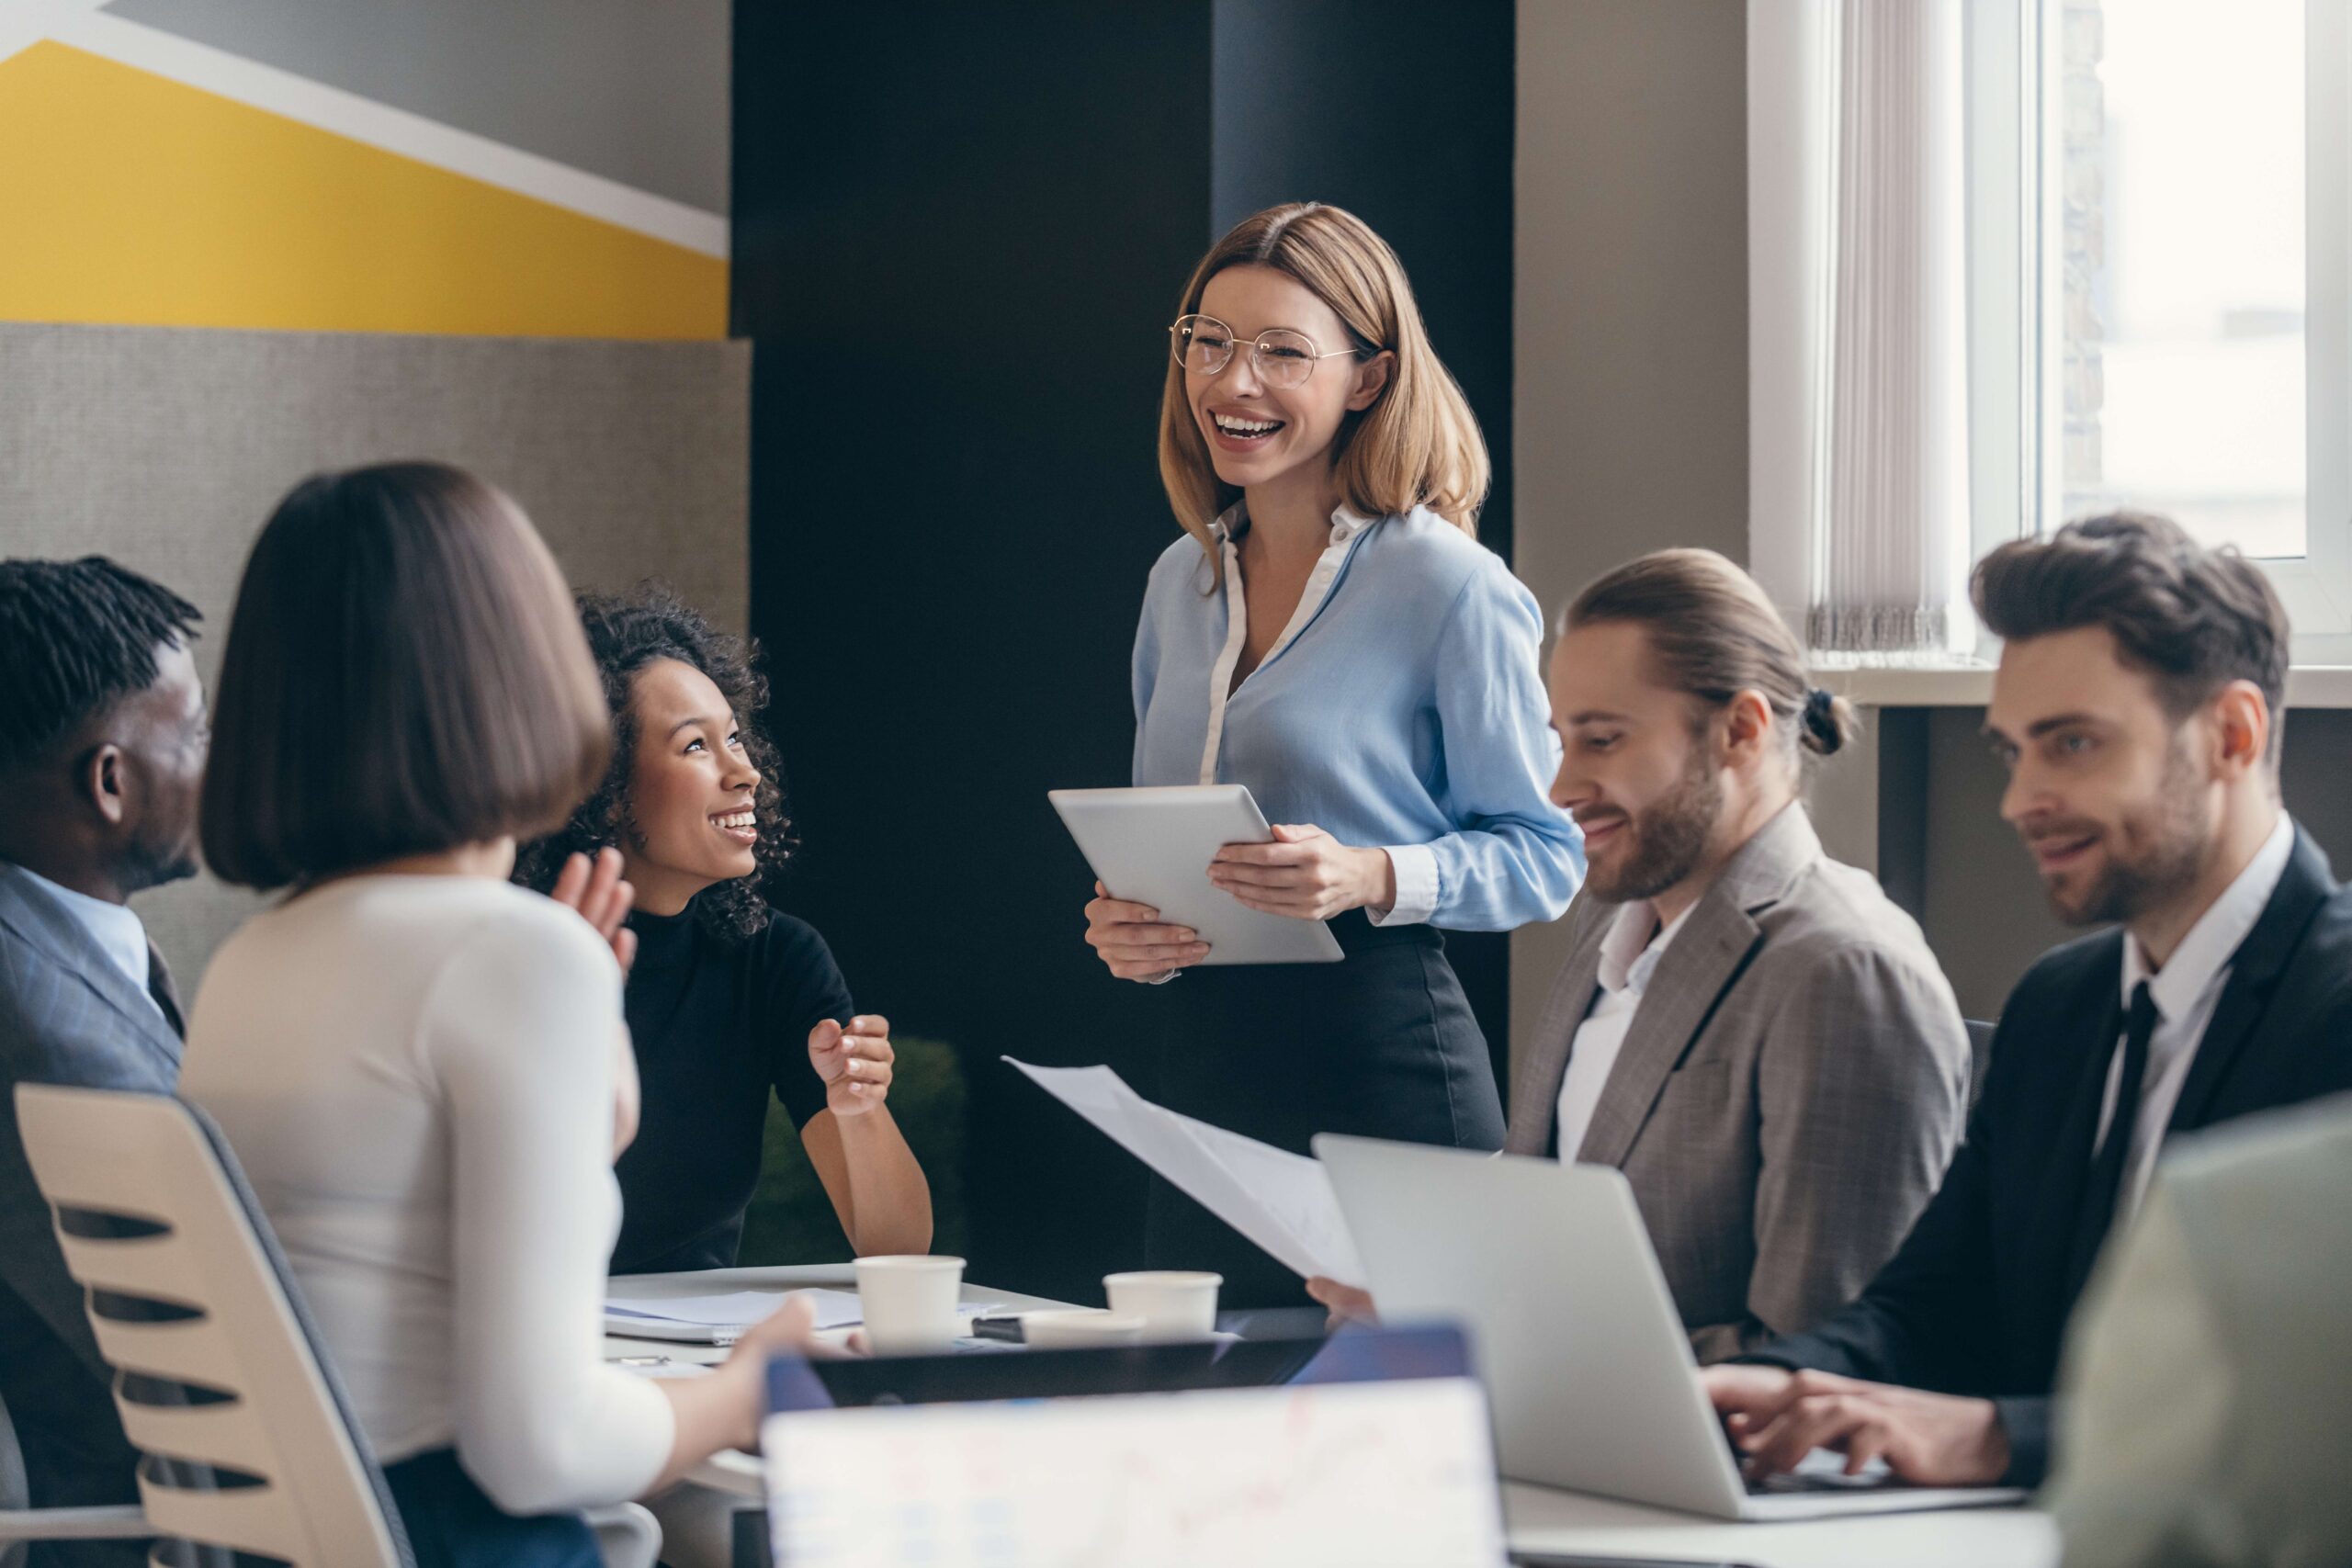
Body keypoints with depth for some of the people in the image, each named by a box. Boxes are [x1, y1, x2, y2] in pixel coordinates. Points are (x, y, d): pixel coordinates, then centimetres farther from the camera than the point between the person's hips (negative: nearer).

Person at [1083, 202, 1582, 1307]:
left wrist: (1371, 879, -21)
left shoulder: (1447, 589, -7)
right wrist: (1124, 927, 2)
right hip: (1202, 1074, 6)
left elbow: (1546, 856, -6)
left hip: (1381, 1069, -6)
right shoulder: (1182, 583, 14)